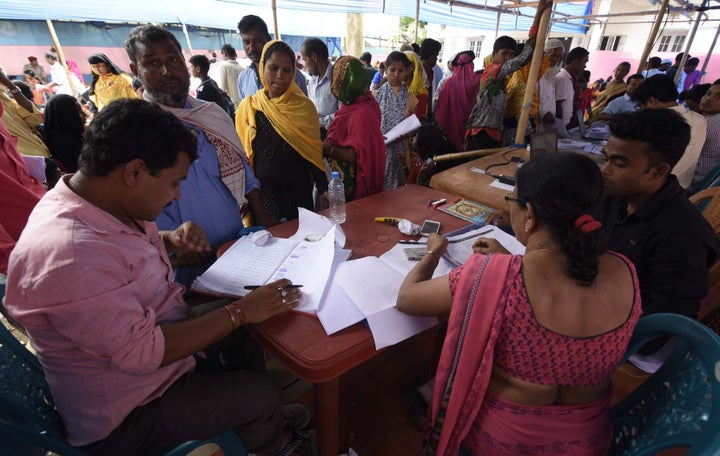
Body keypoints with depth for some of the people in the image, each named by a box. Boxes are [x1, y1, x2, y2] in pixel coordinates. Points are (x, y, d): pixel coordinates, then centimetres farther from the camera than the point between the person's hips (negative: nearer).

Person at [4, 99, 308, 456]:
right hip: (125, 416, -8)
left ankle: (257, 427, 35)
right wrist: (241, 312, -25)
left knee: (243, 327, 13)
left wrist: (169, 242, -8)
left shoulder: (94, 201, -7)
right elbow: (141, 352, -32)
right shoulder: (67, 254, -37)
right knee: (261, 396, -6)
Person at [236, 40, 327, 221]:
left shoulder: (304, 107, -3)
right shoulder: (248, 107, -1)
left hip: (299, 190, -1)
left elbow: (313, 153, -1)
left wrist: (324, 189, -7)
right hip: (262, 192, 1)